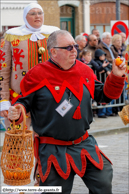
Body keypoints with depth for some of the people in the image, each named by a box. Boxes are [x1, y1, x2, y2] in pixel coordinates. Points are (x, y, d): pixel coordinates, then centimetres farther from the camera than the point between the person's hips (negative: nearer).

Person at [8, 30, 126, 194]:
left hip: (84, 144, 4)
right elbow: (24, 101, -1)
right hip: (53, 150, -4)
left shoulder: (84, 70, 6)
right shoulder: (37, 74, -8)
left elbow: (104, 95, 13)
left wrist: (116, 77, -2)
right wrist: (16, 113, -22)